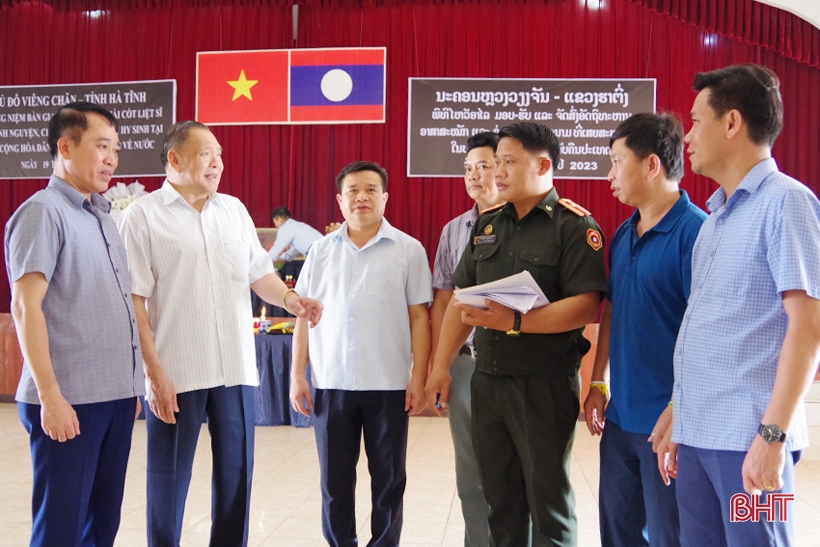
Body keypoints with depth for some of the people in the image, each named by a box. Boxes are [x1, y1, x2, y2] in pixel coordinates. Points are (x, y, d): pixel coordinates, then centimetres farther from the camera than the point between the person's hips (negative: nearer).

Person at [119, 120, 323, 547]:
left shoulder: (234, 209, 12)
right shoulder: (144, 215, -3)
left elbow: (258, 272, 15)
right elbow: (133, 299, -7)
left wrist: (289, 298, -7)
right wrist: (153, 371, -12)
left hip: (236, 368, 5)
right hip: (175, 372, -4)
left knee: (236, 471, 12)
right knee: (170, 476, 7)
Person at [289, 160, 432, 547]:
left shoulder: (408, 250, 0)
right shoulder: (321, 251, 7)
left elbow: (419, 318, -1)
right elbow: (304, 318, 8)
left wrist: (419, 378, -6)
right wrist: (297, 376, 4)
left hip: (388, 384, -2)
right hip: (331, 384, 2)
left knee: (388, 478, 9)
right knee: (334, 478, 11)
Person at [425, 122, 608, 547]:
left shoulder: (574, 225, -8)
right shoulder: (486, 225, 12)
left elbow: (586, 306, -18)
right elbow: (461, 301, 13)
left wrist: (515, 322, -25)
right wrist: (440, 366, 8)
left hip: (545, 383, -6)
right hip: (487, 380, 6)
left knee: (548, 496, 6)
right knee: (499, 495, 13)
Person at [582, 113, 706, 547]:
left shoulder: (694, 231, -15)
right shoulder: (622, 235, 10)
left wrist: (678, 411, -22)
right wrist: (598, 384, 14)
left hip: (667, 420, -8)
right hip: (620, 417, 8)